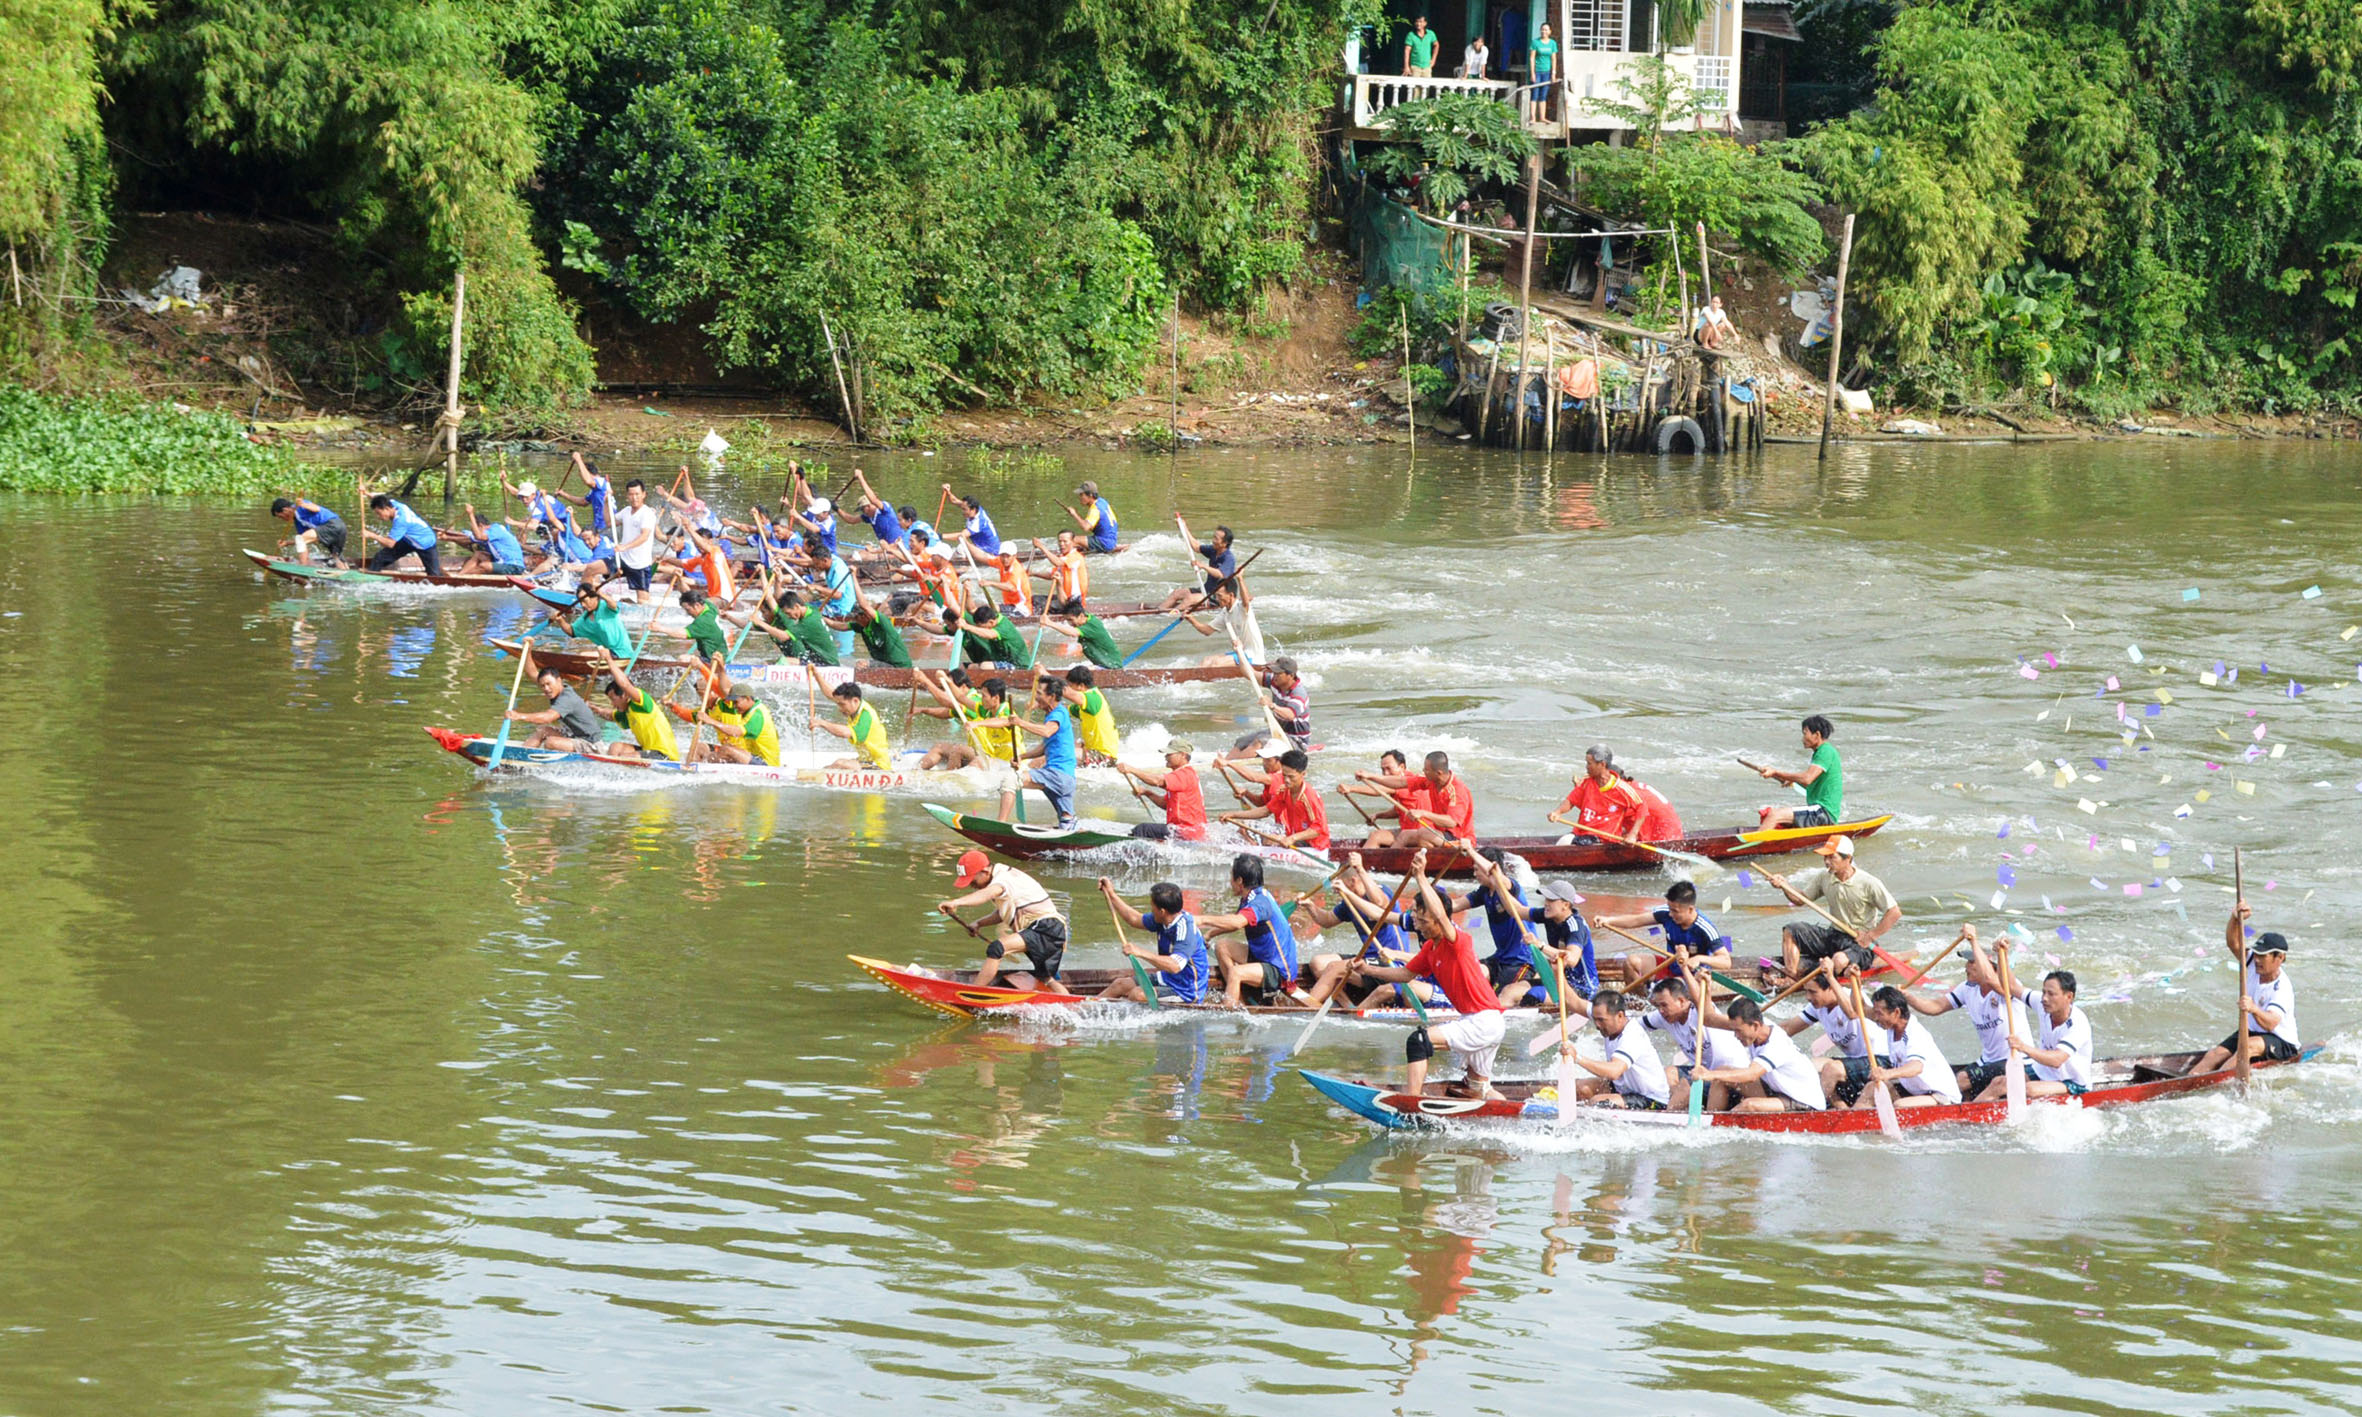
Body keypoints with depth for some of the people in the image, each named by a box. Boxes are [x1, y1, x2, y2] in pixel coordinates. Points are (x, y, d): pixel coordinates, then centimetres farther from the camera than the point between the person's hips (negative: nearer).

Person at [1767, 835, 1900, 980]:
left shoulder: (1868, 883, -16)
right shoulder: (1824, 878, 2)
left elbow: (1895, 913, -15)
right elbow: (1801, 899, 13)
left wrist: (1871, 936, -18)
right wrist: (1785, 885, -6)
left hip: (1859, 942, -7)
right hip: (1833, 935, 7)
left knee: (1840, 961, -39)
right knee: (1791, 932, -7)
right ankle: (1792, 978, -21)